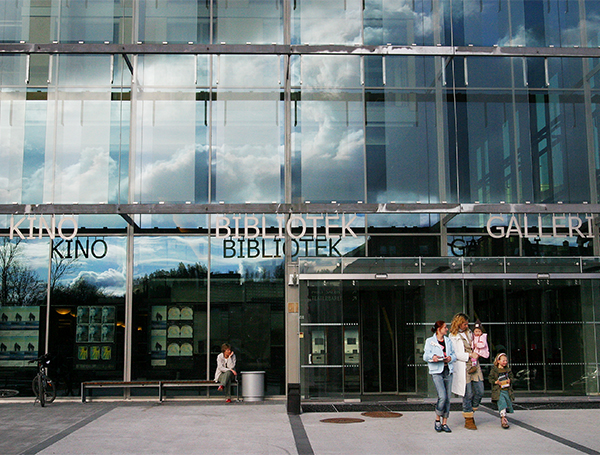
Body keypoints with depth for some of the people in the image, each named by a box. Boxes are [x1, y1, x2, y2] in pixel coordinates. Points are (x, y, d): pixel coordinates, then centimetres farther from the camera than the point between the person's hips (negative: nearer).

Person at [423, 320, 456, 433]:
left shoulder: (448, 341, 18)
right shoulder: (430, 341, 5)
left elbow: (454, 355, 15)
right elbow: (425, 356, -1)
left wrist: (450, 358, -6)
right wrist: (432, 357, -21)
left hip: (448, 371, 5)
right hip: (437, 371, -5)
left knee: (448, 398, 3)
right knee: (442, 397, -16)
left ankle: (444, 423, 12)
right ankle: (437, 420, 4)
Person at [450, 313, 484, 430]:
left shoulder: (469, 333, 18)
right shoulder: (453, 336, -1)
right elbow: (455, 354, -8)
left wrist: (475, 353, 7)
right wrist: (469, 355, -13)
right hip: (463, 368, -6)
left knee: (480, 392, 3)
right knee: (468, 394, -4)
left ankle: (471, 411, 25)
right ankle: (468, 420, 7)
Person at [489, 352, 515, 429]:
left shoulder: (508, 369, 12)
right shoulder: (494, 369, 0)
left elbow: (512, 377, 17)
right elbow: (490, 378, 1)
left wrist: (510, 380, -5)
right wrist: (496, 382, -15)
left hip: (507, 390, 5)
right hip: (498, 391, -5)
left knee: (508, 404, 7)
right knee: (502, 403, -20)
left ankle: (503, 418, 29)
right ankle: (503, 418, -18)